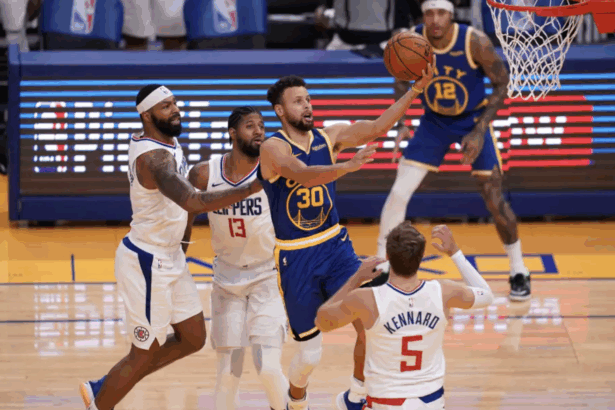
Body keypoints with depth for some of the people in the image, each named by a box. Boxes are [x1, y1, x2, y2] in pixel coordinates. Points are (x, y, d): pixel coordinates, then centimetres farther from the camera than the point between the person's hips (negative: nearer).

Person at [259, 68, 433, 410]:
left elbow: (378, 127, -7)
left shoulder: (328, 137, 1)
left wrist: (417, 88, -17)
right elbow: (304, 175, -34)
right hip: (296, 257, -4)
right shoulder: (274, 148, -15)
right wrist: (348, 166, -50)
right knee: (310, 353, 3)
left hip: (335, 245, 4)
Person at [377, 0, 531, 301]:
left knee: (494, 198, -6)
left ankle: (519, 272, 12)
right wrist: (402, 123, -13)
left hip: (473, 119, -2)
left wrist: (480, 131, -22)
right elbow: (402, 81, 0)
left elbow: (501, 84, -15)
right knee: (399, 192, -9)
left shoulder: (475, 43, -26)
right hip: (434, 121, 2)